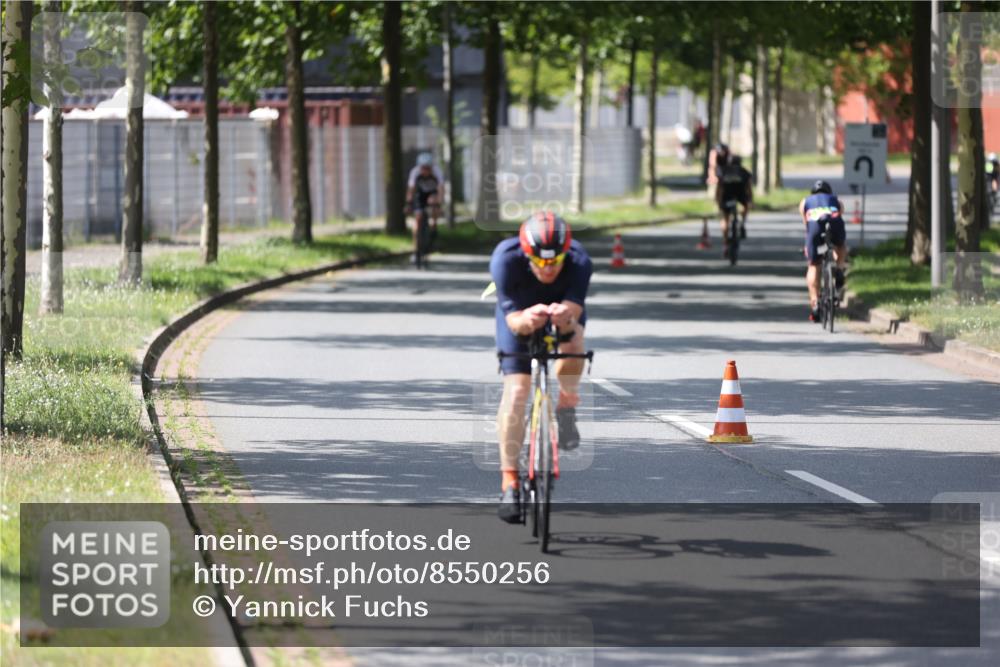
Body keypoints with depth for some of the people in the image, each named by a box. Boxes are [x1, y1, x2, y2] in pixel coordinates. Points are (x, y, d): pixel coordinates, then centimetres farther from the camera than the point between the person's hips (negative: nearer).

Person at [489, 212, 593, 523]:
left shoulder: (578, 261, -35)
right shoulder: (506, 260, -35)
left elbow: (574, 311, -41)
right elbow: (512, 319, -36)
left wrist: (565, 318, -64)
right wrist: (526, 320, -58)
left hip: (564, 309, 0)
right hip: (519, 313, 0)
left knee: (573, 343, -34)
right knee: (516, 389, -15)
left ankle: (566, 408, -5)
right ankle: (509, 480, -8)